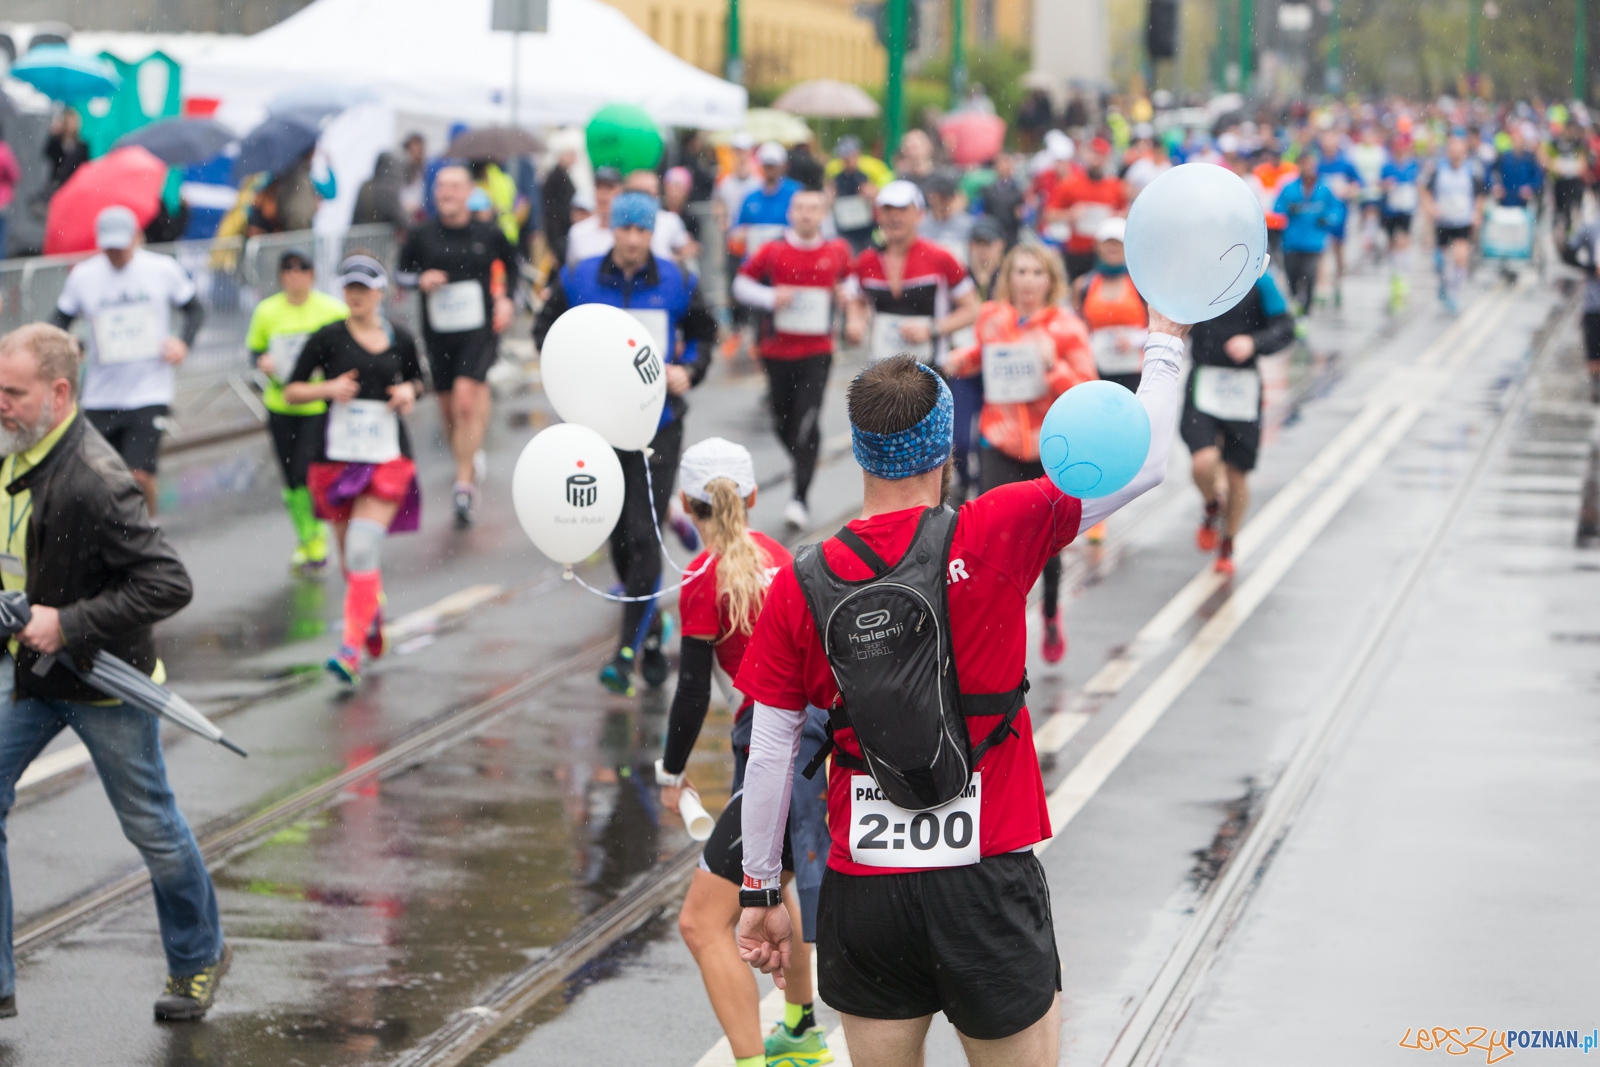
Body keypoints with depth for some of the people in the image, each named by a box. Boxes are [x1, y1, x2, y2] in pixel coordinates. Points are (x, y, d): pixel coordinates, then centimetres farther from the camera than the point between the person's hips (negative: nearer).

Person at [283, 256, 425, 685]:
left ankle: (352, 648, -20)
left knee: (363, 550, -16)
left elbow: (416, 379, 22)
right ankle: (373, 618, 39)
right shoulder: (327, 338, -1)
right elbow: (291, 391, 2)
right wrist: (328, 387, -16)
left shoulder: (401, 339, 5)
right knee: (350, 557, 9)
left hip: (388, 460, -1)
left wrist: (409, 392, 0)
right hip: (335, 458, 1)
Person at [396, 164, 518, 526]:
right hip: (438, 331, 3)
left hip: (479, 329, -3)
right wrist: (421, 279, -10)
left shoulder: (488, 234, -1)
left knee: (467, 397, -20)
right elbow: (401, 272, 10)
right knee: (448, 408, 10)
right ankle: (470, 459, 39)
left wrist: (506, 298, 4)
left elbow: (511, 264, 17)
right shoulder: (422, 235, 0)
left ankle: (465, 482, -15)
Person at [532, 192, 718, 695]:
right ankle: (652, 636, 27)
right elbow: (545, 329, 10)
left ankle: (629, 651, -12)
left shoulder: (677, 284, -1)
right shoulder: (578, 281, -1)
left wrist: (689, 371, -5)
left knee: (644, 537, -11)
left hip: (658, 426, -2)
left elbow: (704, 332, 13)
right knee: (620, 538, 9)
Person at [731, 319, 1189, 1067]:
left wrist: (759, 894, 11)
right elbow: (1144, 464, -4)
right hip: (985, 887, -2)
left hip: (861, 893, 2)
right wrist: (1164, 341, 9)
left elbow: (769, 757, 0)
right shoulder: (994, 539, -10)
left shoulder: (801, 585, -3)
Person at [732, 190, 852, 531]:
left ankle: (800, 497, -15)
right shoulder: (772, 251, -3)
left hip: (817, 351, -1)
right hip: (778, 347, 1)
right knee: (783, 421, 10)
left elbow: (848, 278, 22)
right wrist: (771, 297, -11)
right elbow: (742, 284, 5)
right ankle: (803, 466, 41)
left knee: (807, 421, -14)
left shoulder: (837, 251, 1)